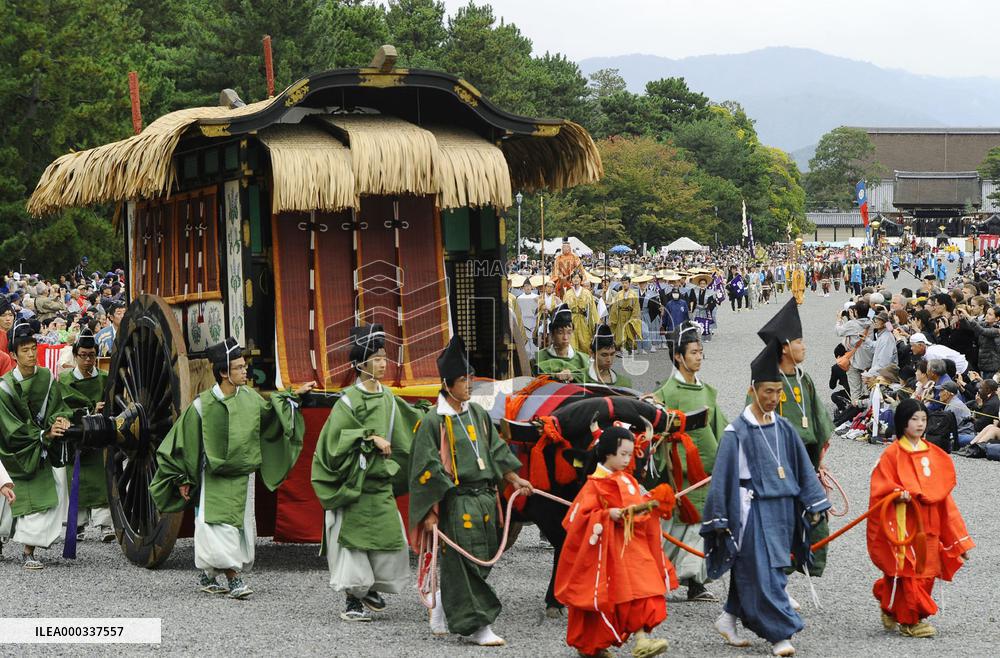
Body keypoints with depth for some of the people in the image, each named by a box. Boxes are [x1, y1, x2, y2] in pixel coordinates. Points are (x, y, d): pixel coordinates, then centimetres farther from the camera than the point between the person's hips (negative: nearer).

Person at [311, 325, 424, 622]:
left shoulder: (387, 397, 9)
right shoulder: (349, 399, -10)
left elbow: (410, 425, 21)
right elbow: (335, 438, -16)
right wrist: (370, 438, -19)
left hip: (380, 480, 6)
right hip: (353, 482, -6)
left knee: (390, 537, 3)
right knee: (353, 537, -3)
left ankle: (371, 588, 24)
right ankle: (353, 601, 6)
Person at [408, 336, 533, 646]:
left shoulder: (478, 414, 11)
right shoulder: (434, 421, -9)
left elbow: (496, 451, 21)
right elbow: (426, 469, -9)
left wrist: (514, 479, 13)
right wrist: (430, 513, -11)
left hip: (484, 498, 7)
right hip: (456, 501, -7)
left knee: (483, 561, 11)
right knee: (464, 565, -3)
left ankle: (443, 603, 31)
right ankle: (476, 624, 4)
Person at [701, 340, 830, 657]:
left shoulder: (784, 429, 8)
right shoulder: (737, 432, -8)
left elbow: (803, 468, 13)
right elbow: (723, 476, -6)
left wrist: (815, 506, 9)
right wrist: (720, 520, -7)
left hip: (782, 509, 5)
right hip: (752, 510, -5)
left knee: (751, 572, 11)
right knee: (764, 573, -7)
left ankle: (729, 618, 27)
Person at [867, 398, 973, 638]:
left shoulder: (933, 454, 10)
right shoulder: (892, 454, -6)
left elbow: (942, 492, 14)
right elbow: (881, 487, -8)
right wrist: (897, 493, -29)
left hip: (928, 525, 6)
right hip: (903, 524, -6)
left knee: (925, 571, 8)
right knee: (907, 570, -4)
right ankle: (910, 621, 3)